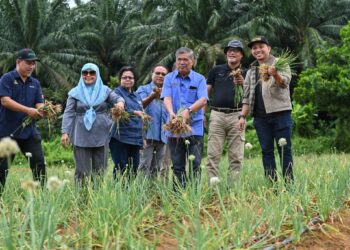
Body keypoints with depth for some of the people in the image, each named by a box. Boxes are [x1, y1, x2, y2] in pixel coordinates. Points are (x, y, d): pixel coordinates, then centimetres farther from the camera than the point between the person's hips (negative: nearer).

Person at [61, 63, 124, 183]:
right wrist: (65, 132, -10)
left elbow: (118, 98, -1)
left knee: (100, 169, 5)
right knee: (82, 169, -1)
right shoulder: (75, 92, 6)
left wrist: (120, 102, -27)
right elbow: (68, 113, 1)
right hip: (82, 136, -1)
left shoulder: (104, 90, 10)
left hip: (101, 136, 1)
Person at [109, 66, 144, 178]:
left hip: (135, 138, 6)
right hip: (121, 138, -6)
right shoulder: (117, 92, -1)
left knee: (133, 169, 6)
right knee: (120, 169, -7)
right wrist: (134, 113, -30)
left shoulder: (137, 96, 20)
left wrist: (142, 137, 22)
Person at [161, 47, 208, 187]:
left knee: (195, 164, -4)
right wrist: (171, 113, -25)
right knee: (177, 166, 7)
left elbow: (203, 100, -9)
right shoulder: (169, 78, 9)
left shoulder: (199, 79, 4)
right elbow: (167, 98, -4)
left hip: (194, 127, -2)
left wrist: (188, 110, -27)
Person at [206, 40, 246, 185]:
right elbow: (206, 92, 13)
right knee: (213, 154, -5)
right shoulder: (216, 70, 13)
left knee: (236, 155, 0)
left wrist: (242, 83, -14)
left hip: (236, 116, 0)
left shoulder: (245, 74, 13)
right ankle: (213, 183, -4)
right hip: (217, 114, 0)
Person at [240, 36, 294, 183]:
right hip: (260, 116, 5)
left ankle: (289, 183, -2)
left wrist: (275, 75, -35)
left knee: (284, 149, -4)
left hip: (280, 113, -4)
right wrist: (243, 116, 9)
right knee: (266, 150, 4)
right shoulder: (251, 71, 18)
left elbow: (285, 82, -14)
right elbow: (247, 96, 19)